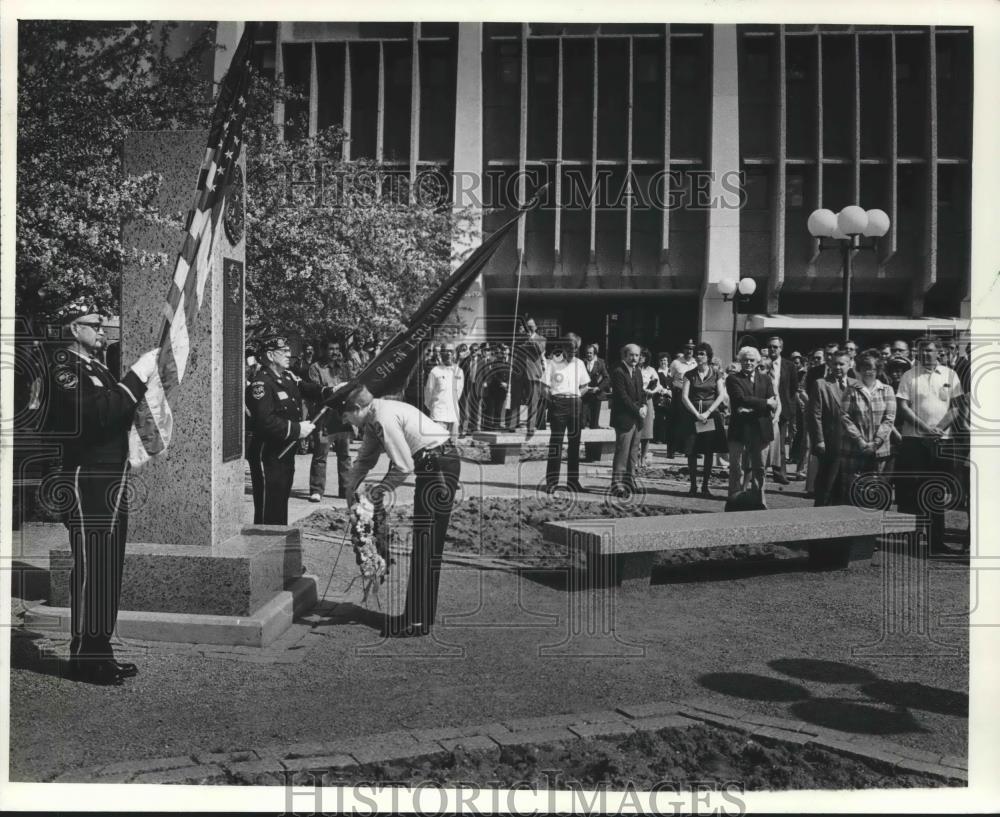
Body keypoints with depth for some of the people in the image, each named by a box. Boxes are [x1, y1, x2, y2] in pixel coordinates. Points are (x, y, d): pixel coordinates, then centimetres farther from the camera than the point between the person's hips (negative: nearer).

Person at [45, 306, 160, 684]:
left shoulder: (97, 368, 19)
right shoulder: (63, 366, -9)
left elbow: (118, 414, 15)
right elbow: (96, 414, -22)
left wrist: (144, 376, 4)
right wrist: (137, 376, -19)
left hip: (112, 483, 9)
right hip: (87, 483, -9)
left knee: (109, 570, 10)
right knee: (90, 570, -4)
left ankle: (100, 651, 17)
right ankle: (84, 657, 4)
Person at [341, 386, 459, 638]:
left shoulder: (384, 418, -21)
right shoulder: (373, 419, 8)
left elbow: (403, 468, -21)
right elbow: (364, 459, 20)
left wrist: (376, 493, -11)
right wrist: (351, 488, 12)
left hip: (439, 467, -10)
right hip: (432, 465, 10)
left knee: (425, 545, -5)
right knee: (427, 546, 15)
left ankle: (417, 622, 1)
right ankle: (422, 614, 24)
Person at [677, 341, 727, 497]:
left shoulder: (716, 373, 6)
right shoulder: (690, 375, 7)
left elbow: (721, 395, -1)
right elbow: (684, 397, -1)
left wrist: (708, 412, -11)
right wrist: (697, 414, -12)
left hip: (711, 415, 0)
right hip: (692, 414, 0)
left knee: (709, 452, -1)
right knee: (692, 452, -4)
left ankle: (705, 486, 7)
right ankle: (693, 486, 3)